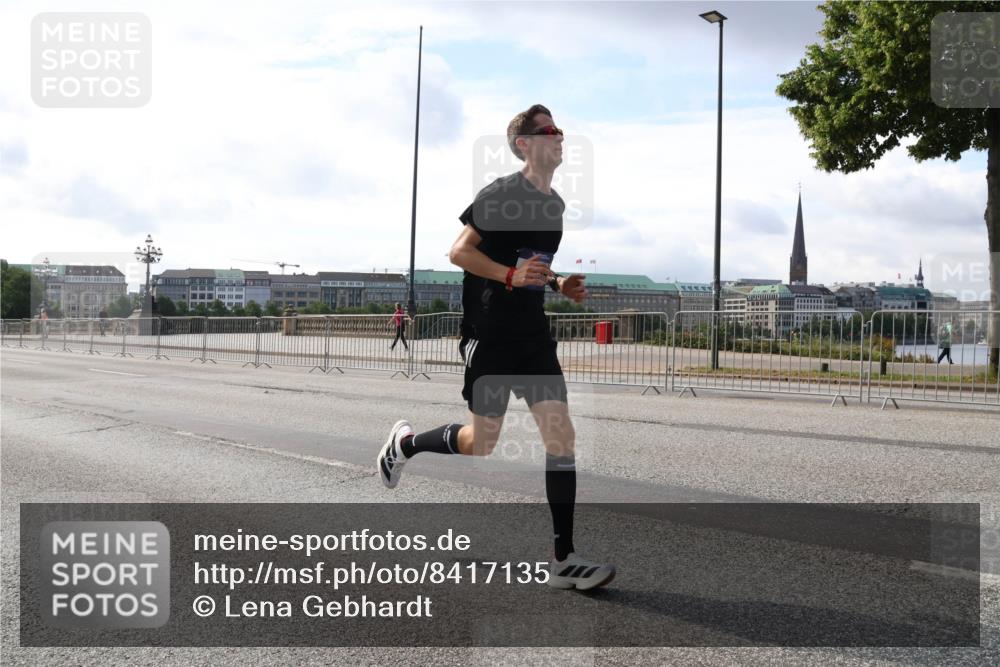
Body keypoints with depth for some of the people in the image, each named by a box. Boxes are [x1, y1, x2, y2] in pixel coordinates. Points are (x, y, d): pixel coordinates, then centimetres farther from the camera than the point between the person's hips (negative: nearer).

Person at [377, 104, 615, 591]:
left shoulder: (555, 203, 13)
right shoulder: (500, 193, -10)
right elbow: (459, 252, -12)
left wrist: (560, 285, 8)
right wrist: (511, 275, -23)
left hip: (533, 335, 7)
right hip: (488, 335, -7)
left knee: (561, 438, -4)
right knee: (481, 445, 1)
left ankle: (563, 559, 2)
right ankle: (405, 442, 32)